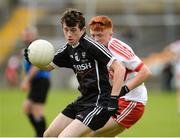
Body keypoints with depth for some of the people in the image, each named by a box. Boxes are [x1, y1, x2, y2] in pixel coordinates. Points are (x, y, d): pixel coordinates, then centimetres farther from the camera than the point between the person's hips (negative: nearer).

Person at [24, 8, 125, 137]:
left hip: (99, 102, -9)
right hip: (84, 99, 9)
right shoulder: (68, 49, 7)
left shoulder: (91, 45, -17)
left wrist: (114, 98, -25)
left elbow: (120, 69, -21)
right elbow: (48, 66, 21)